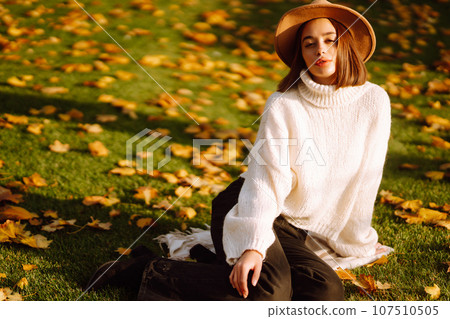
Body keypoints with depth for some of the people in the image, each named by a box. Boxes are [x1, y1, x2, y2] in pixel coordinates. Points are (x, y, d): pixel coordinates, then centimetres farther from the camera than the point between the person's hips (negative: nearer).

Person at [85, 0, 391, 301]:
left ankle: (221, 263, -9)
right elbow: (267, 181, -17)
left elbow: (364, 178, 7)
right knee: (270, 290, -32)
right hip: (246, 210, -5)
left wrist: (358, 240, 15)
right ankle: (154, 273, -16)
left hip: (293, 229, 5)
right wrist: (253, 246, -30)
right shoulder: (282, 106, -9)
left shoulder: (374, 101, -1)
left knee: (329, 293, -23)